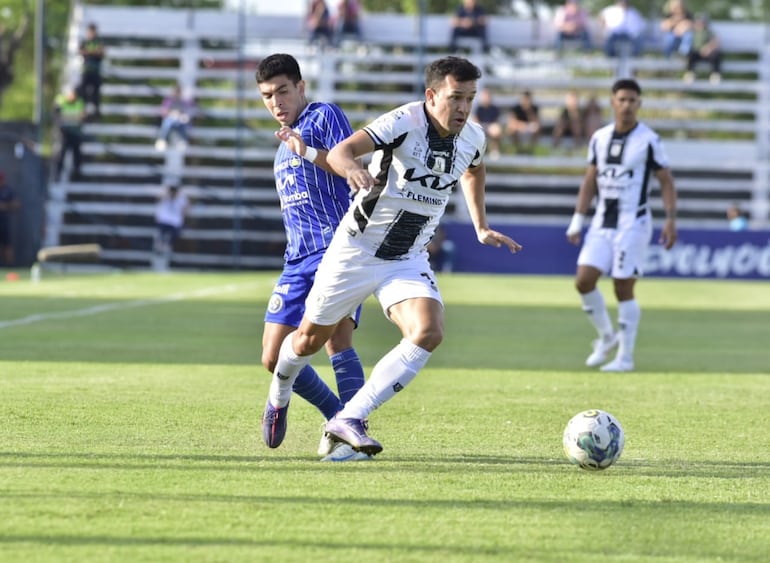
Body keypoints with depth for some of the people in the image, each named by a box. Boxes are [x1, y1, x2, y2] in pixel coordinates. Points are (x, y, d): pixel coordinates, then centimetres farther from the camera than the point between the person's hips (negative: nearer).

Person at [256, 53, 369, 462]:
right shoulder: (284, 146, 26)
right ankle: (337, 417, 20)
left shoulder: (324, 116, 1)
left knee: (335, 336, -24)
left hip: (334, 248, -8)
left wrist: (309, 152, -26)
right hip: (297, 259, 8)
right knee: (274, 358, 3)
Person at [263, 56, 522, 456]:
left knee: (429, 332, -23)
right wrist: (352, 169, -58)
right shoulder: (405, 122, -22)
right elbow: (339, 152, -36)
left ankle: (349, 420, -21)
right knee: (310, 339, 12)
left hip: (408, 261, 4)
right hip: (356, 252, -4)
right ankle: (279, 394, 47)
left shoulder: (472, 138, -3)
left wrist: (481, 228, 19)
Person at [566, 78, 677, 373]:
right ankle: (606, 336, 17)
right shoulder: (599, 138, 8)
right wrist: (577, 221, 10)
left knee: (623, 289, -5)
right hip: (602, 223, 5)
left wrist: (671, 220, -12)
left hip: (633, 224, -5)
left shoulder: (649, 140, -6)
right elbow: (590, 181, 14)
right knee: (584, 280, -5)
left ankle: (625, 357, 4)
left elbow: (666, 182, -3)